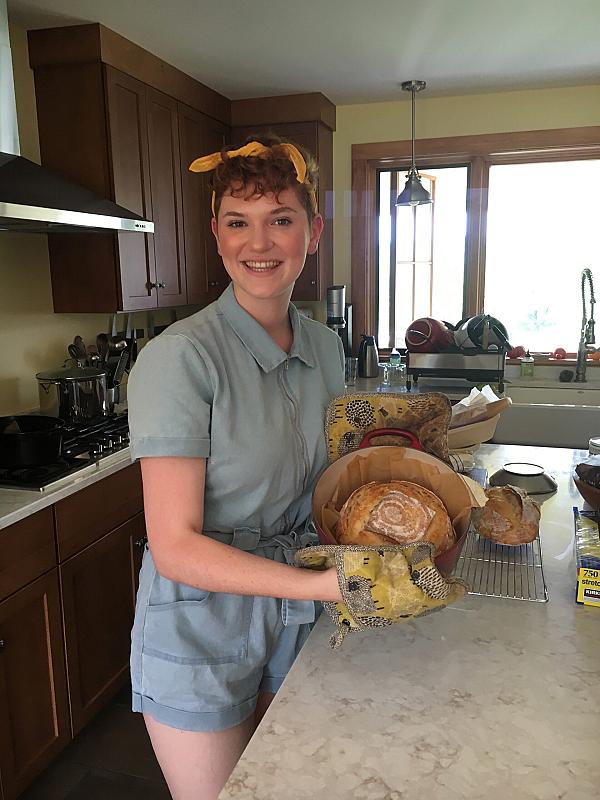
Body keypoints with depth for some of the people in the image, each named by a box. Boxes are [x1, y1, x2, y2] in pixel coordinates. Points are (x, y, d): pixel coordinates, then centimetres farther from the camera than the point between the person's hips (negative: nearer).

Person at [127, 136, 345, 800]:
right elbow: (176, 546, -24)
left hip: (290, 616, 6)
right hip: (199, 631, -5)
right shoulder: (179, 357, -23)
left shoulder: (324, 347, -1)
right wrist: (323, 584, -31)